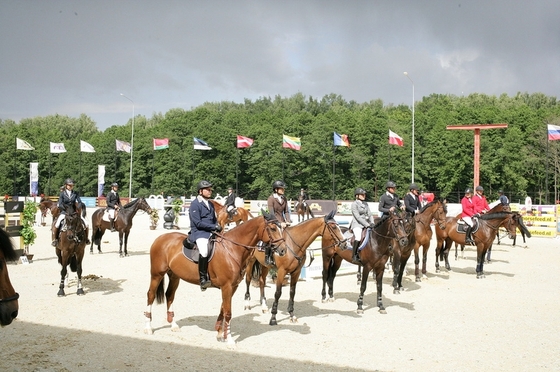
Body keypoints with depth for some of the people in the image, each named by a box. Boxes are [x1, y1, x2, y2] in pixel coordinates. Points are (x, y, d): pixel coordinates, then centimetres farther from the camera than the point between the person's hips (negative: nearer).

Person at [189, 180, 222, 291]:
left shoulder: (210, 204, 20)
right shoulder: (195, 204, -5)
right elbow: (198, 223, -12)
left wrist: (218, 227, 4)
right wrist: (214, 227, -14)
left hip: (211, 232, 8)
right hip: (199, 233, -8)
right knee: (204, 251, -33)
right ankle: (203, 279, -27)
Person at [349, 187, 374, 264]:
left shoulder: (366, 204, 18)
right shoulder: (354, 204, -4)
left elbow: (369, 214, 14)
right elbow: (357, 217, -12)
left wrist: (372, 223, -5)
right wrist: (367, 225, -18)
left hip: (366, 224, 7)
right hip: (357, 224, -7)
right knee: (358, 237, -32)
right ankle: (354, 257, -31)